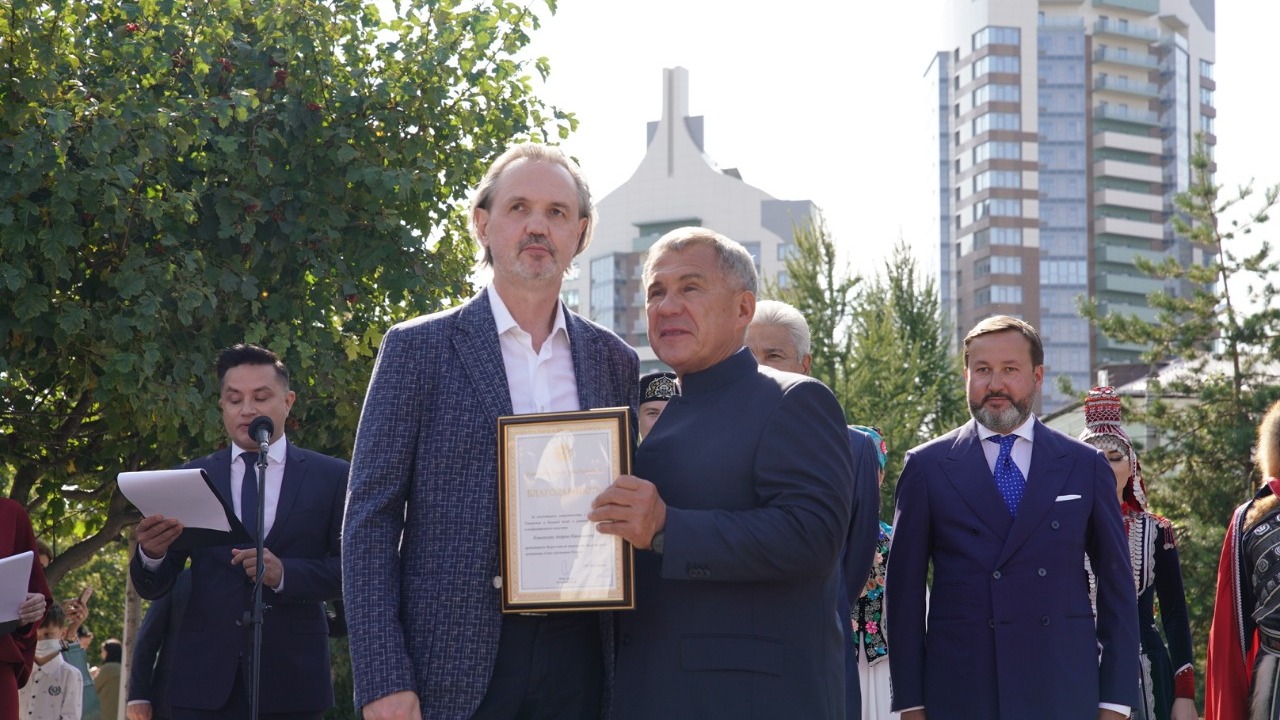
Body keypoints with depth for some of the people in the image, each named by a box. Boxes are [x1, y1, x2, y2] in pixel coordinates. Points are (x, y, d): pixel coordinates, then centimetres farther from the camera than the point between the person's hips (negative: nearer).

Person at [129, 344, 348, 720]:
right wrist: (151, 554, -17)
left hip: (292, 677, -1)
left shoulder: (331, 477, 6)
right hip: (206, 677, 1)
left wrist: (285, 574, -17)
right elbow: (153, 587, 6)